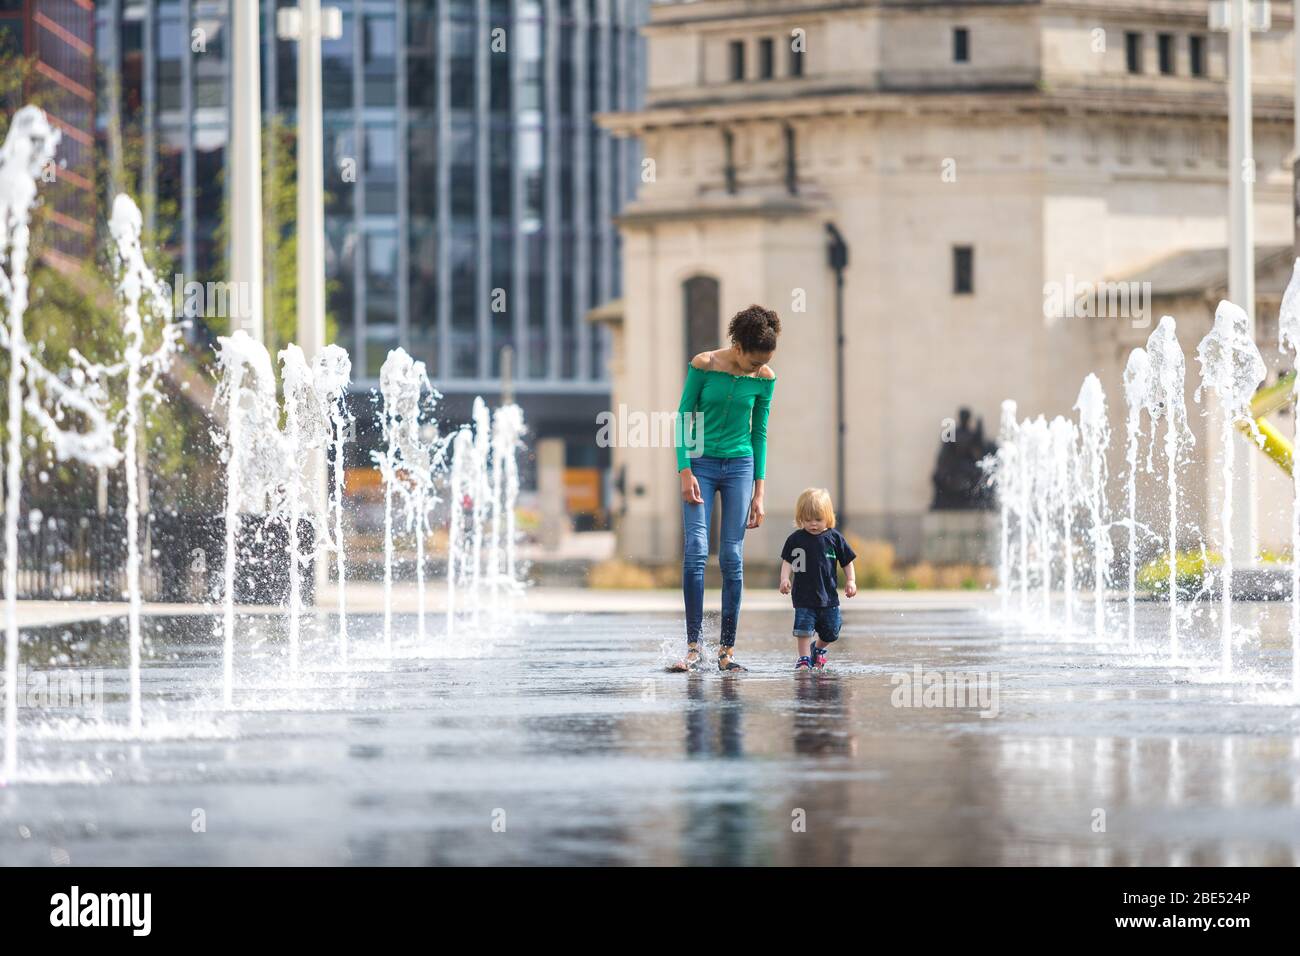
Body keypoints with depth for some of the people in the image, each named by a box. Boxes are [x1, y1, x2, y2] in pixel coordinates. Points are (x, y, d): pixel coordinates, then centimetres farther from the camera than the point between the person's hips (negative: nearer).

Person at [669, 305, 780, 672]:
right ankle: (693, 646, -12)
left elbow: (759, 433, 6)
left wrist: (758, 491, 5)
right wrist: (685, 471, -10)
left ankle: (727, 649, 0)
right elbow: (684, 418, -3)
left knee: (732, 559, -2)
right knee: (696, 551, -13)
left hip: (740, 466, 2)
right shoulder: (703, 365, -9)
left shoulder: (764, 378, -1)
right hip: (700, 465, -2)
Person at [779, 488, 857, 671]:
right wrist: (785, 579, -14)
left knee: (830, 632, 10)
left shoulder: (834, 538, -1)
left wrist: (851, 581, 1)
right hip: (803, 595, -2)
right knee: (803, 628, -10)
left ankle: (818, 649, 37)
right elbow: (787, 562, 1)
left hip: (829, 595, 2)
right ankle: (804, 658, 2)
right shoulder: (795, 539, -2)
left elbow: (847, 561, 7)